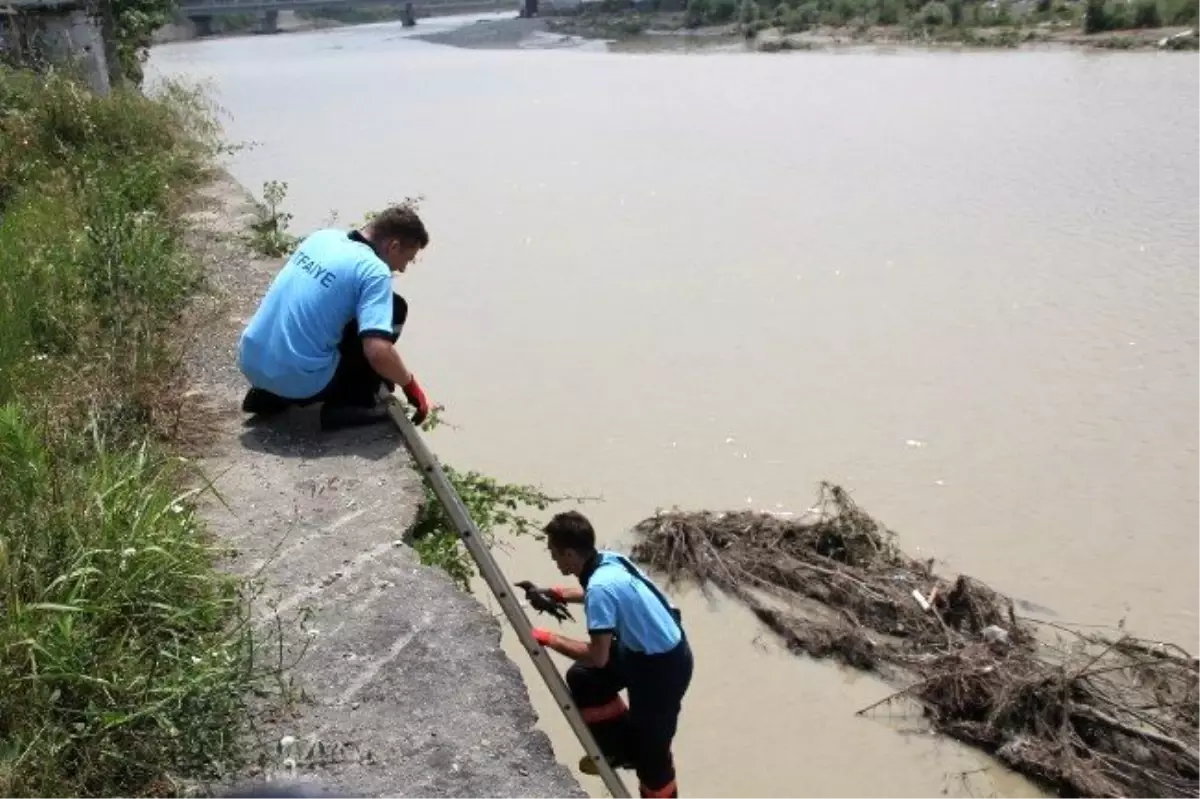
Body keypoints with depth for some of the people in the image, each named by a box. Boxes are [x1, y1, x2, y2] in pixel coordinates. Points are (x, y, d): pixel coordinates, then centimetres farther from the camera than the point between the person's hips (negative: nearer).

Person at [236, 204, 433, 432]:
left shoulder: (322, 236, 10)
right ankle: (352, 402, 5)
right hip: (300, 380, -7)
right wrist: (410, 385, -4)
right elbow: (378, 352, -24)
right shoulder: (374, 271, -13)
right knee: (395, 308, 4)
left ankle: (268, 394, 21)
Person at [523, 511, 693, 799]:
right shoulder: (609, 560, -4)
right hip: (645, 649, 9)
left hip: (664, 667, -9)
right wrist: (561, 594, 10)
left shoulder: (601, 586, -30)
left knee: (649, 747, 6)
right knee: (582, 678, 15)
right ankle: (621, 748, 29)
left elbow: (597, 657, -29)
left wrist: (550, 639, -18)